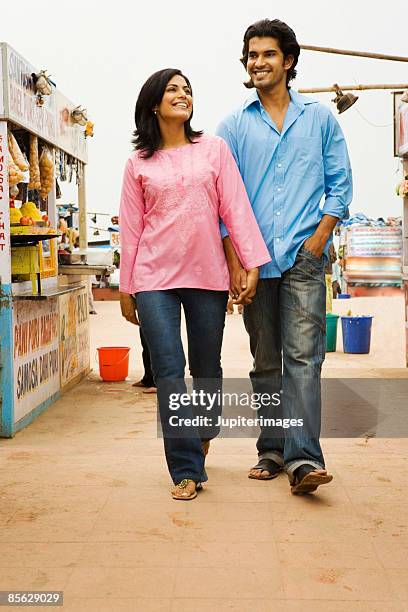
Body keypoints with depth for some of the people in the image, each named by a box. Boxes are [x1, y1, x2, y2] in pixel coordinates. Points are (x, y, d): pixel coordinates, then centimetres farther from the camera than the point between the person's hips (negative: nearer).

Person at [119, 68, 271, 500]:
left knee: (207, 368, 11)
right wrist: (126, 289, 7)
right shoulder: (139, 163, 8)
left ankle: (202, 434, 40)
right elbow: (131, 228, 8)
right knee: (168, 373, -6)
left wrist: (252, 263, -6)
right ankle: (186, 470, 2)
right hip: (155, 277, 0)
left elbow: (236, 208, 3)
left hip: (207, 275, 1)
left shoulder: (214, 149, 8)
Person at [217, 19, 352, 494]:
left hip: (303, 257, -1)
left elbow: (339, 183, 10)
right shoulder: (234, 126, 10)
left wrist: (321, 235, -4)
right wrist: (234, 259, -3)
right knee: (264, 361, 8)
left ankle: (303, 459, -12)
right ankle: (272, 450, 16)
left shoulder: (319, 118, 11)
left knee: (302, 356, -11)